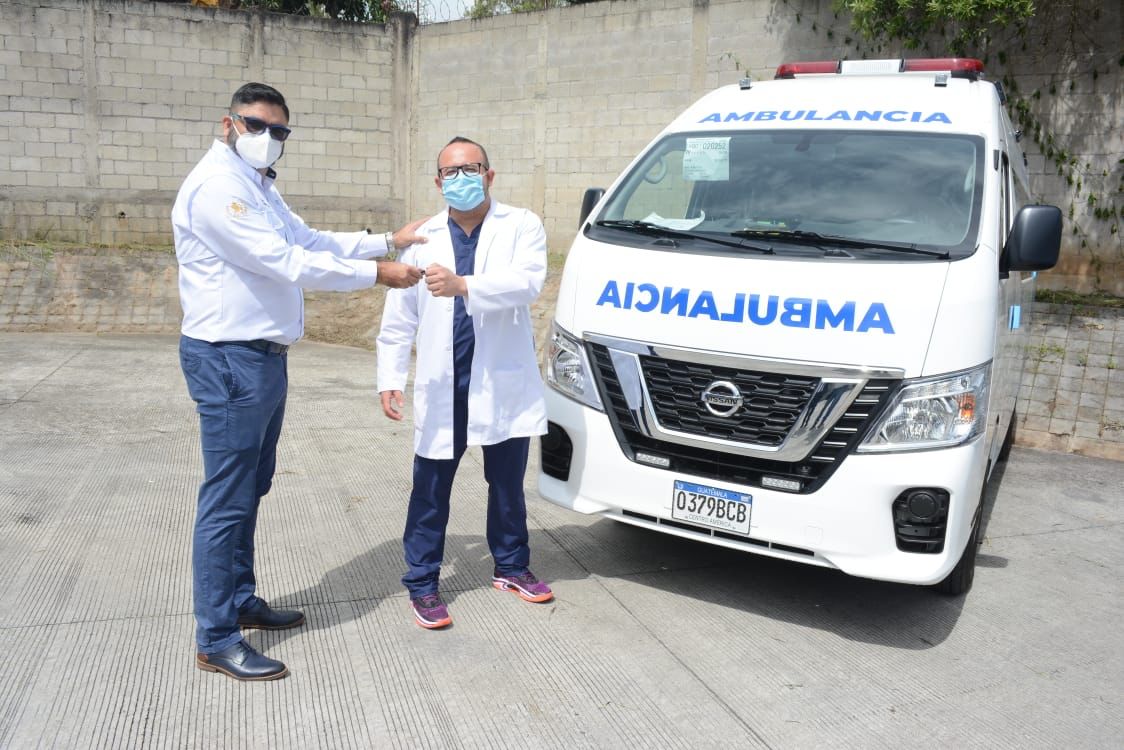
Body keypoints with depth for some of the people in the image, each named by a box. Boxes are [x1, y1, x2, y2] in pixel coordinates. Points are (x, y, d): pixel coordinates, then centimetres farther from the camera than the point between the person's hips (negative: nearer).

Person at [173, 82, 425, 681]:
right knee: (227, 501, -5)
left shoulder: (258, 186, 18)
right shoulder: (217, 185, -15)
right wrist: (376, 273, -18)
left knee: (250, 492, 17)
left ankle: (241, 601, 31)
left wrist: (386, 241, 13)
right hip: (229, 361, -10)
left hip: (263, 357, 10)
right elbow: (285, 262, -22)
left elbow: (308, 240, 20)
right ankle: (216, 641, 4)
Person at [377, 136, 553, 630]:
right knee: (430, 491, 6)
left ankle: (510, 566, 34)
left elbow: (527, 283, -20)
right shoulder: (423, 238, 7)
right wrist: (389, 377, 0)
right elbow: (399, 317, 7)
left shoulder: (521, 226, 0)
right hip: (442, 387, 1)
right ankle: (422, 583, 20)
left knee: (508, 485, 15)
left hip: (505, 384, -1)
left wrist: (462, 285, -31)